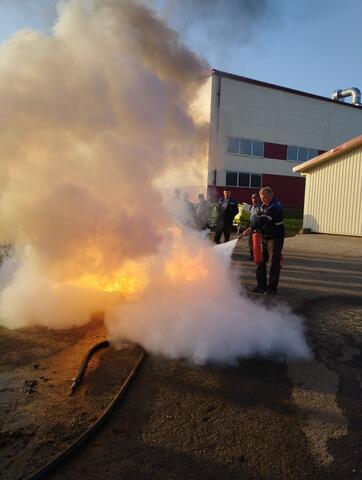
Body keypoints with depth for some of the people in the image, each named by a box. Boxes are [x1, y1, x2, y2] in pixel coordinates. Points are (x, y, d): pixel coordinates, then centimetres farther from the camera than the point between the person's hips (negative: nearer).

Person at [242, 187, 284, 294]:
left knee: (274, 263, -2)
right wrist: (255, 227, -8)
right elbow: (257, 216, 14)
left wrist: (252, 228, -38)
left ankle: (272, 287, 6)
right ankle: (261, 285, 19)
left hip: (275, 238, -9)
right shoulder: (264, 205, 12)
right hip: (265, 237, 9)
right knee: (261, 261, 10)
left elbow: (264, 219, -29)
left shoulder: (275, 207, -18)